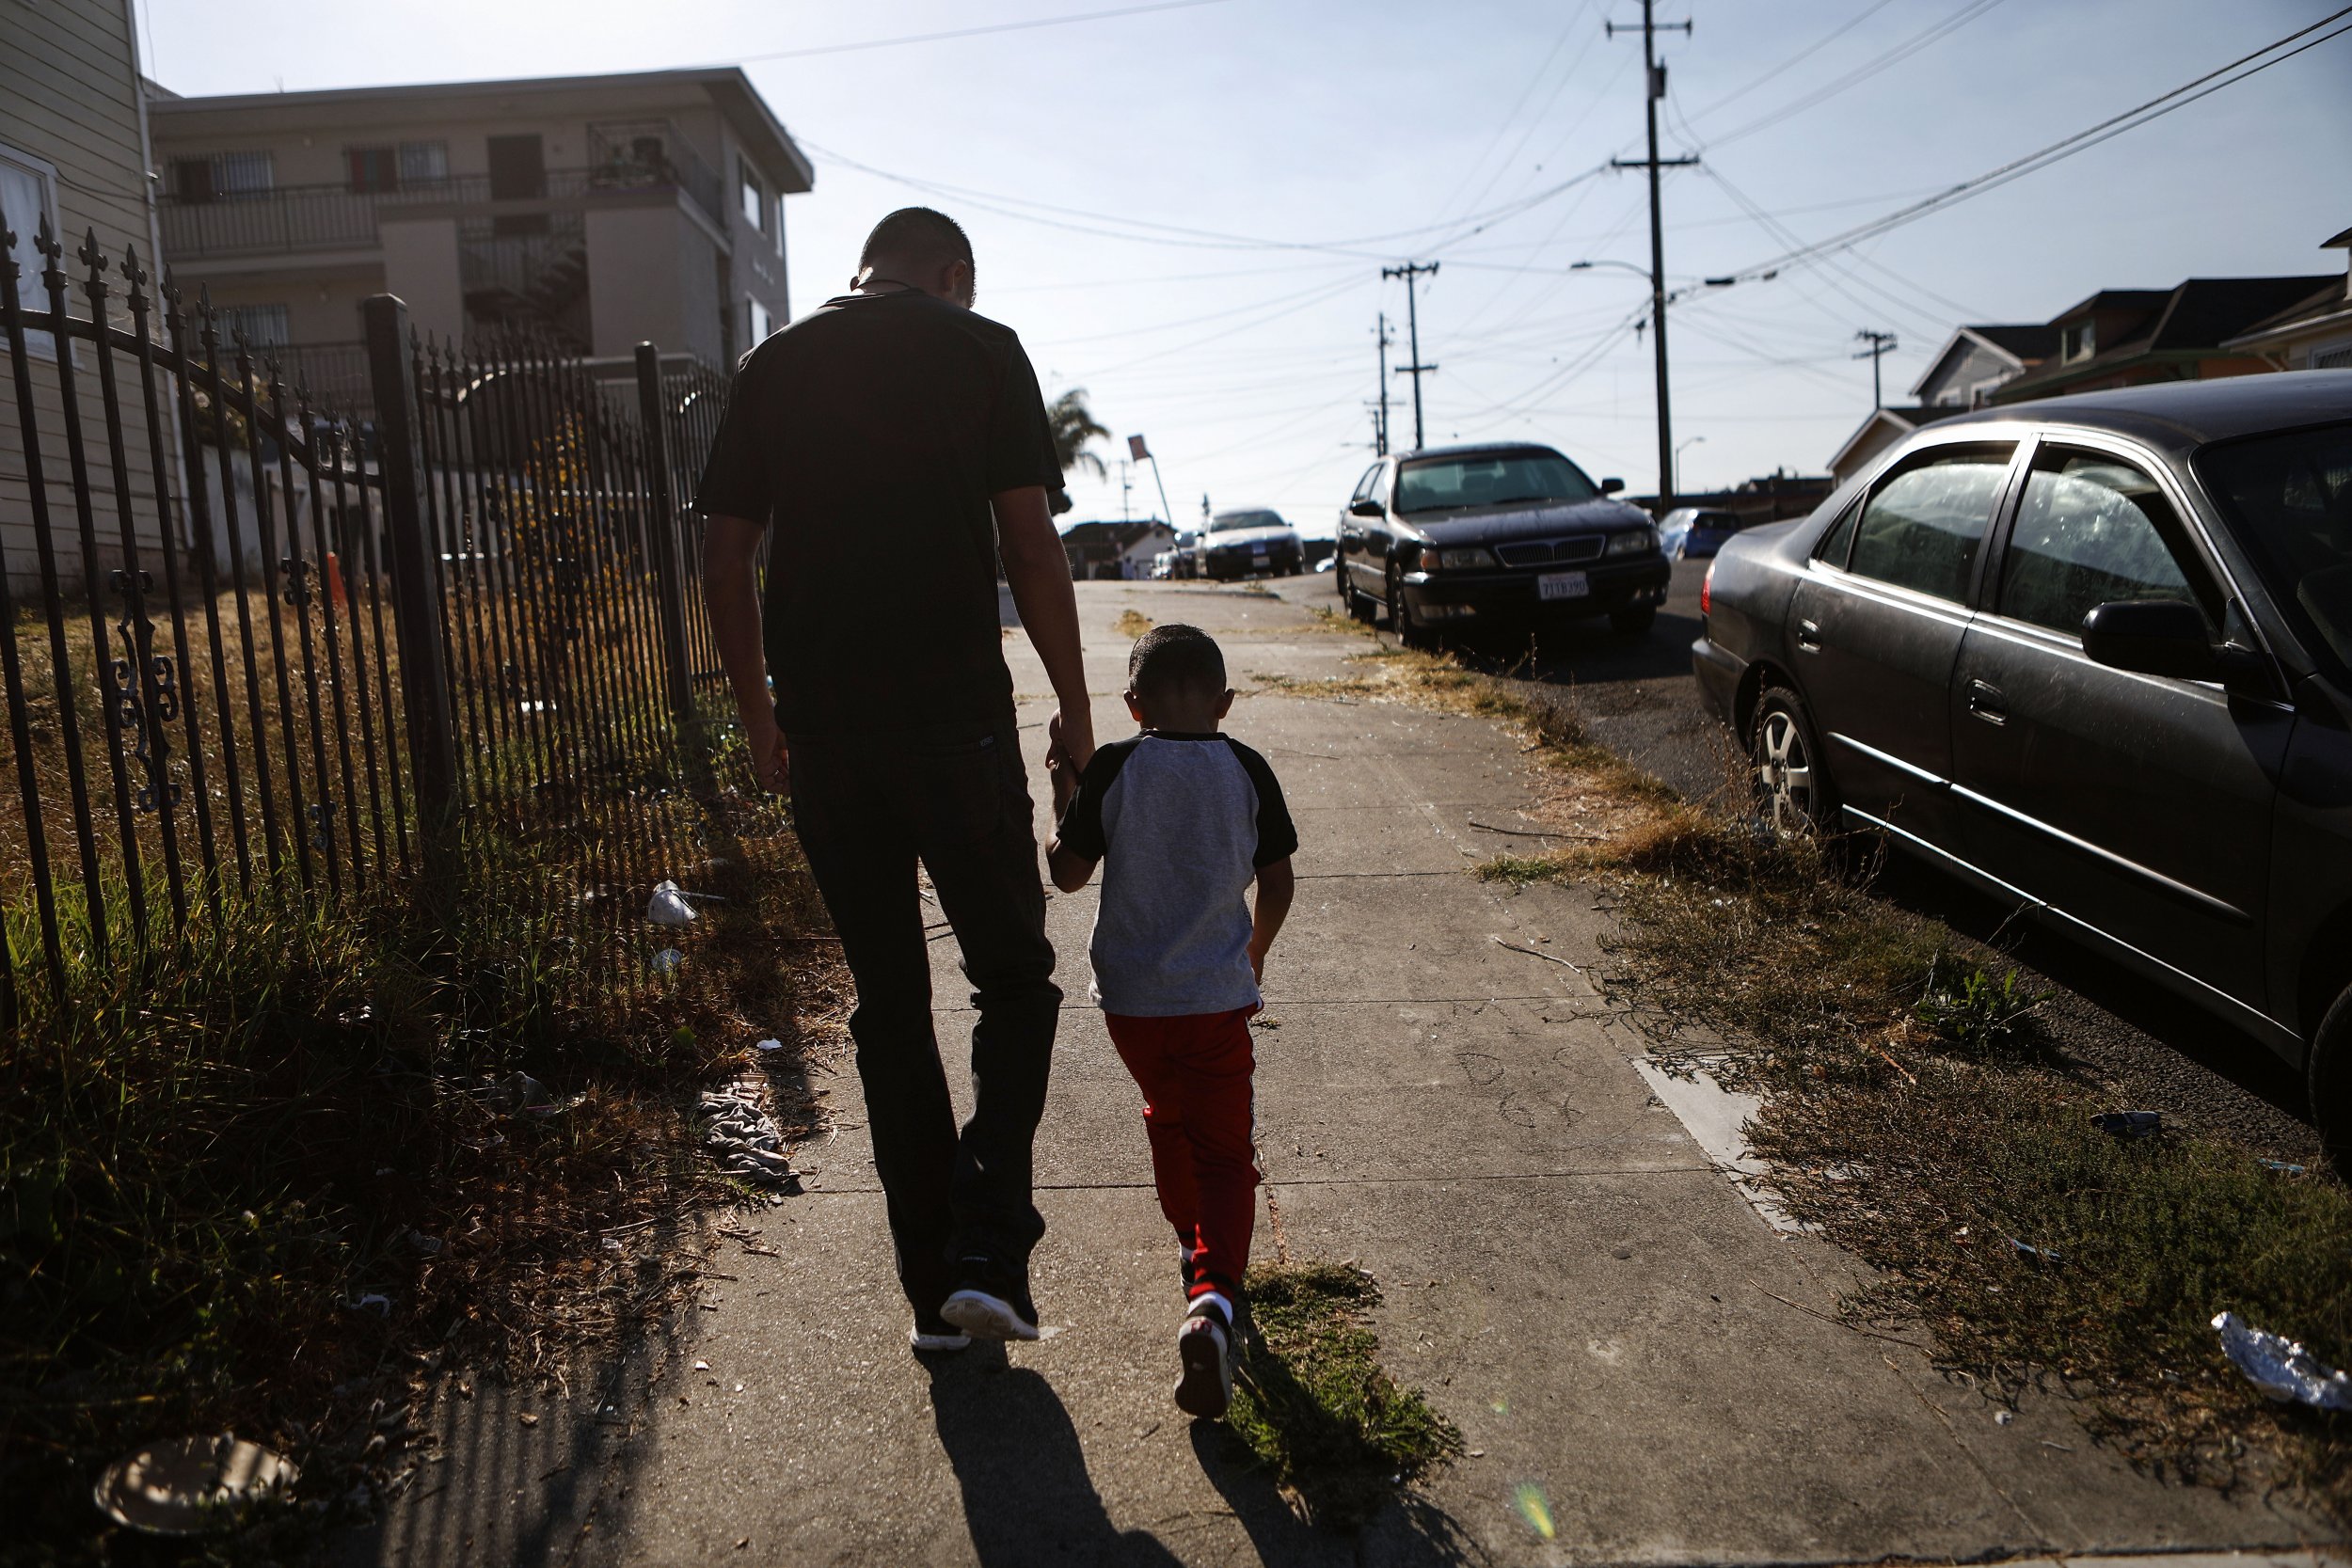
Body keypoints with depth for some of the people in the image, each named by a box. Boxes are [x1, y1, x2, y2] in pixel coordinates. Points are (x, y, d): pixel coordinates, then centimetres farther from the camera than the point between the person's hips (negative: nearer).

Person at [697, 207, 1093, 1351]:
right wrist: (1074, 707, 4)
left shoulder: (774, 366, 11)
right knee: (1014, 977, 11)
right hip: (955, 717, -3)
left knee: (888, 1000, 11)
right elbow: (1030, 546, -5)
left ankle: (933, 1287, 17)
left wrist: (759, 719, 18)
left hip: (822, 729, 4)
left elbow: (725, 562, 9)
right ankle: (988, 1252, -2)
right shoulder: (982, 350, 1)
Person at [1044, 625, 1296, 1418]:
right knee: (1223, 1151, 2)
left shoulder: (1112, 768, -6)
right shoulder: (1247, 771, -2)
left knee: (1167, 1115, 26)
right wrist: (1255, 950, 20)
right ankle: (1213, 1296, -19)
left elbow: (1067, 873, -1)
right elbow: (1276, 886, 3)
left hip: (1130, 995, 1)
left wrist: (1062, 800, 13)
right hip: (1216, 995, -1)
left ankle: (1191, 1242, 45)